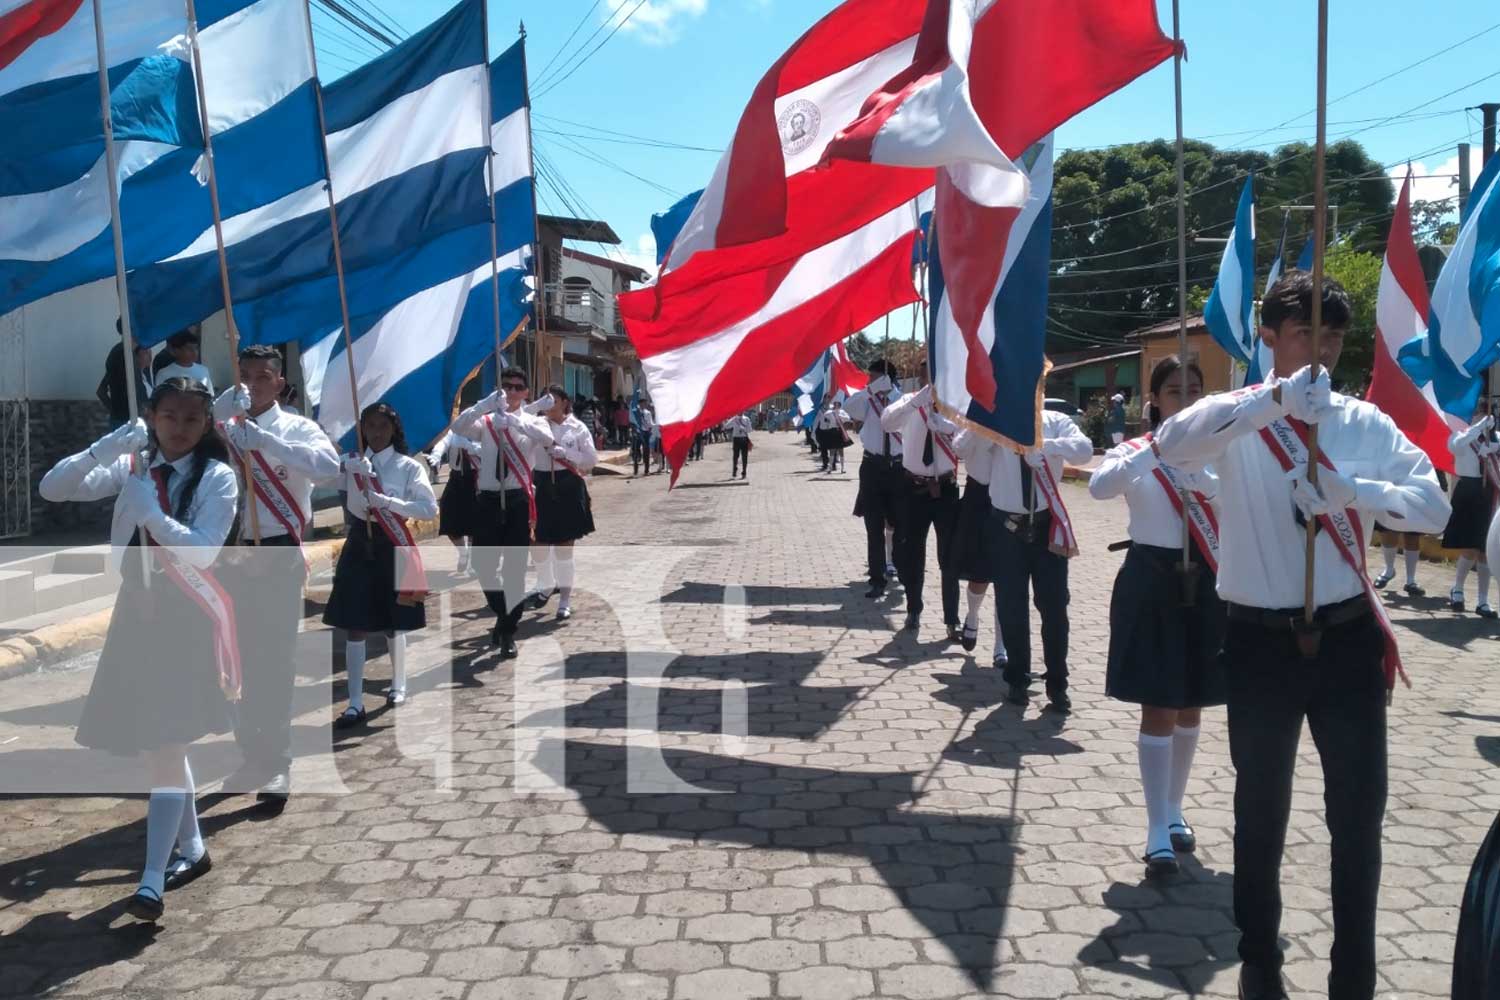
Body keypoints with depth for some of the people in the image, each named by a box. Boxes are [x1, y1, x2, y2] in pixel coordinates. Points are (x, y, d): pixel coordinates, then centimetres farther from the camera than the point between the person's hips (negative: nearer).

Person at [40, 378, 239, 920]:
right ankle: (192, 849, 29)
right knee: (152, 739, 13)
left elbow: (203, 550, -17)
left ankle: (151, 881, -6)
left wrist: (150, 511, -23)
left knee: (165, 743, -10)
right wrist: (105, 447, -18)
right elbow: (51, 489, -6)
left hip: (185, 614, -5)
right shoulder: (131, 466, 4)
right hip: (137, 608, 5)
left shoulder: (217, 477, -8)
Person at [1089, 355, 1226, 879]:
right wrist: (1157, 448, -33)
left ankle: (1174, 811, 31)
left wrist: (1190, 458, -28)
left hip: (1204, 582, 3)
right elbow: (1099, 487, -24)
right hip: (1151, 581, -3)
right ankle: (1158, 831, 1)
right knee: (1158, 710, -3)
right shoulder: (1132, 450, -3)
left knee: (1191, 706, 14)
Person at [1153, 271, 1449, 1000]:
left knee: (1358, 812, 8)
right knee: (1261, 809, 14)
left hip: (1347, 638, 2)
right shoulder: (1238, 420, -5)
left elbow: (1434, 506, -9)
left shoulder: (1365, 423, 2)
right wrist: (1273, 398, -37)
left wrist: (1348, 489, -26)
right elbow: (1171, 446, -27)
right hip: (1261, 641, -1)